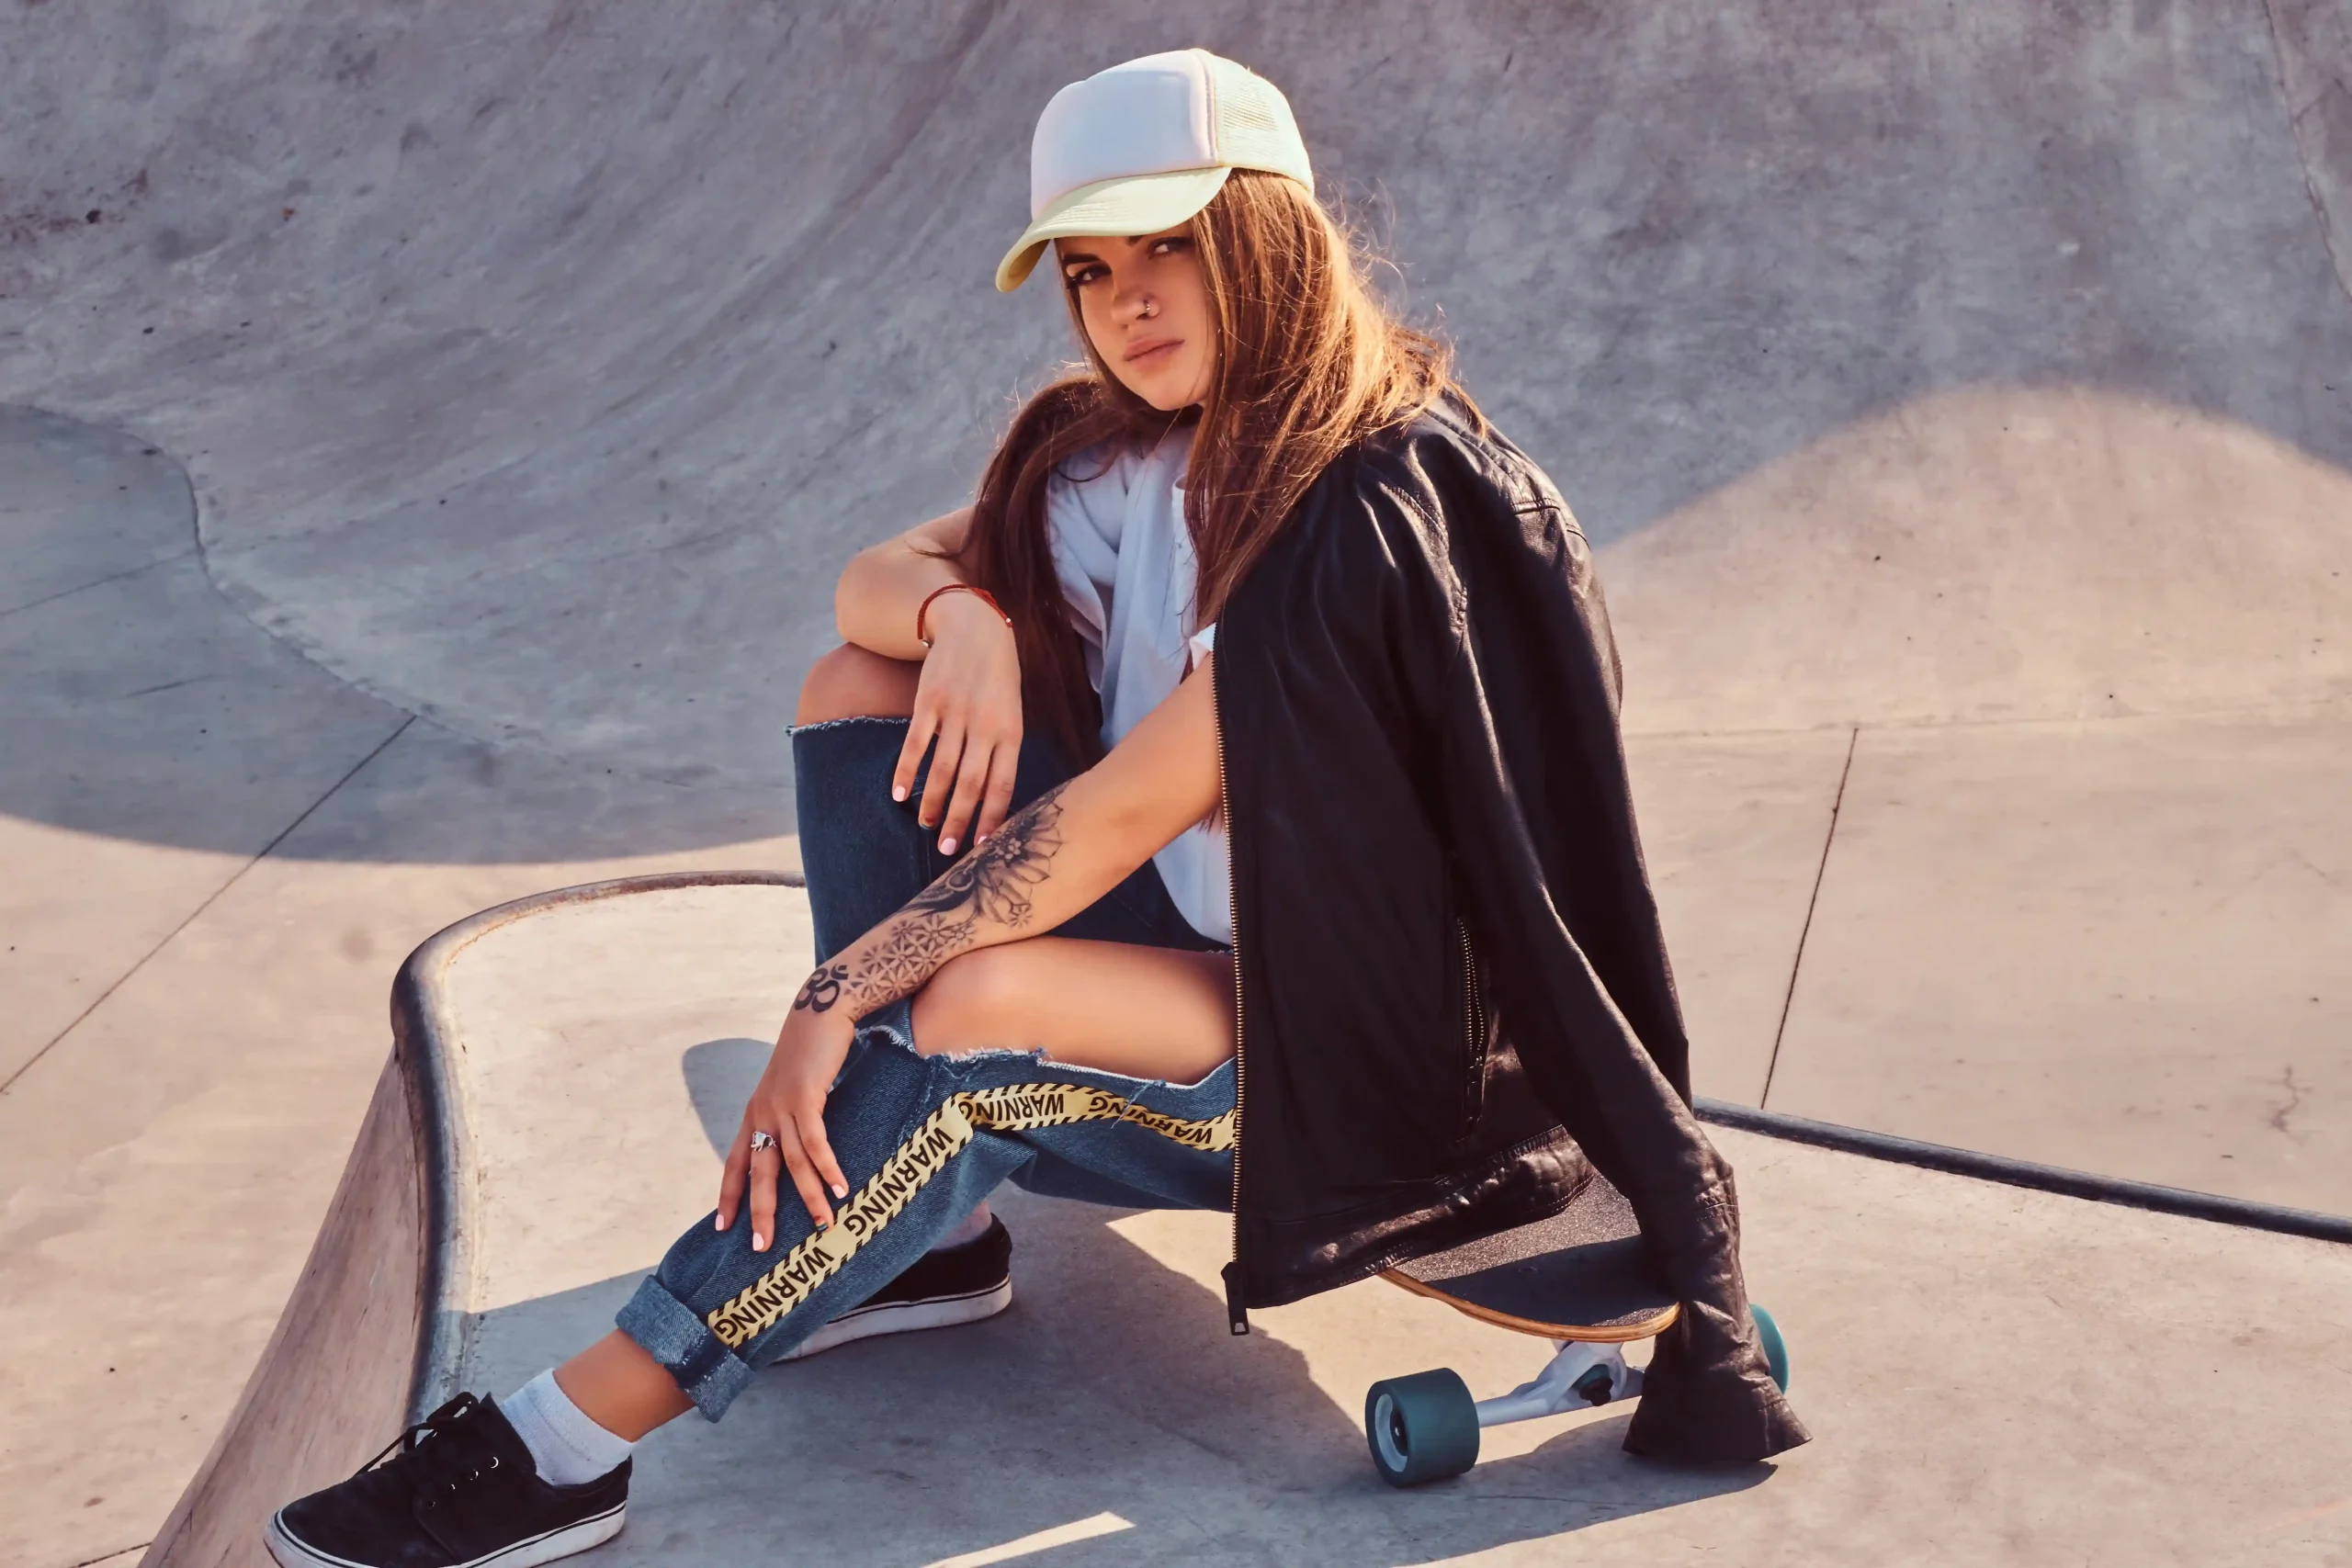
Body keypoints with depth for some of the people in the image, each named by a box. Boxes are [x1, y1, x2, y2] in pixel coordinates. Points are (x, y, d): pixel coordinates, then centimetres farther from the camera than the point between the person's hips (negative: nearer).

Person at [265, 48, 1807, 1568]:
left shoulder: (1365, 509, -23)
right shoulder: (1128, 453, 3)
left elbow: (1122, 813, -27)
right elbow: (874, 578, 2)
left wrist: (837, 994, -27)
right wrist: (959, 614, -23)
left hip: (1364, 1046, -8)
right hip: (1189, 926, 9)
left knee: (973, 1011, -34)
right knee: (862, 692, -3)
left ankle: (573, 1443, -24)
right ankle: (928, 1232, -6)